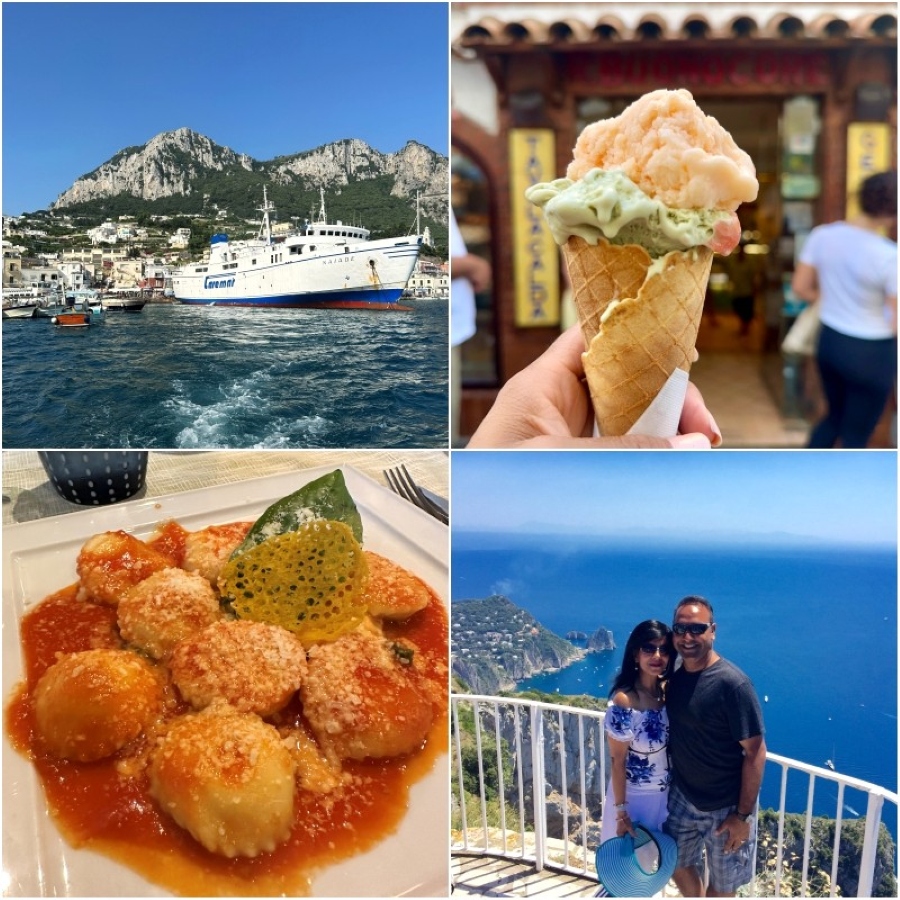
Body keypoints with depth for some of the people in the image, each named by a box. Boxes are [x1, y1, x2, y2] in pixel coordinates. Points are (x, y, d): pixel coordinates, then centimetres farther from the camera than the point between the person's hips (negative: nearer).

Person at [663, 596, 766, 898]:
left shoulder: (732, 683, -24)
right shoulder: (673, 676, -4)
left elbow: (755, 752, -20)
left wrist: (743, 815, -18)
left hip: (725, 807, -5)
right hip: (682, 798, 5)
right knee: (679, 866, 21)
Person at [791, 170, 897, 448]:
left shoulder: (822, 235, -8)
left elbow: (800, 287, 2)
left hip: (830, 341, 6)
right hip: (871, 353, -6)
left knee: (835, 416, 28)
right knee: (855, 435, 12)